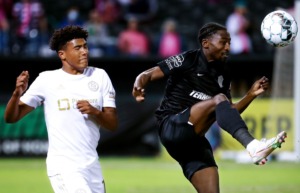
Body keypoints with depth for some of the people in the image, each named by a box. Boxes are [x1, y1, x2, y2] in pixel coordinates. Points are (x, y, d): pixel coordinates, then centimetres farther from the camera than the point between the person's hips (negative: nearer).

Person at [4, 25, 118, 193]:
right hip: (63, 166, -5)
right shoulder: (47, 80, -3)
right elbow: (11, 117, -4)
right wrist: (17, 94, -24)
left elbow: (113, 125, 5)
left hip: (92, 165, 5)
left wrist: (95, 112, -15)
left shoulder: (99, 76, 7)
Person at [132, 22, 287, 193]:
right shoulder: (187, 60, -2)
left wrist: (252, 94, 5)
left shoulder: (223, 74, 15)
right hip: (172, 127, -7)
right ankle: (252, 145, -46)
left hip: (194, 142, 7)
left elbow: (229, 113, 19)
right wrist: (139, 88, -25)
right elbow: (147, 75, -3)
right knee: (218, 99, -26)